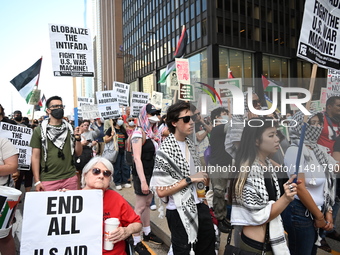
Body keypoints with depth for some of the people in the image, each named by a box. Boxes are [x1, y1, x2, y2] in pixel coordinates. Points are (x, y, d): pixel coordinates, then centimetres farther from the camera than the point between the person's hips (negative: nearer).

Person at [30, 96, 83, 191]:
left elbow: (78, 153, 9)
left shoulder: (69, 129, 7)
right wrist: (37, 181, -5)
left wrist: (77, 138, -9)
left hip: (70, 177, 2)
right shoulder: (40, 130, 0)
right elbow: (35, 157, 0)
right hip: (48, 180, -2)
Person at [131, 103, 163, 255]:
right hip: (142, 174, -8)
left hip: (152, 173, 8)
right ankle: (136, 242, 13)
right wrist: (143, 181, -25)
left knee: (147, 203, 19)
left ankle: (147, 233, 35)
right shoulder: (139, 133, -17)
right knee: (140, 207, 1)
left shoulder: (153, 133, 7)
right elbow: (137, 158, -23)